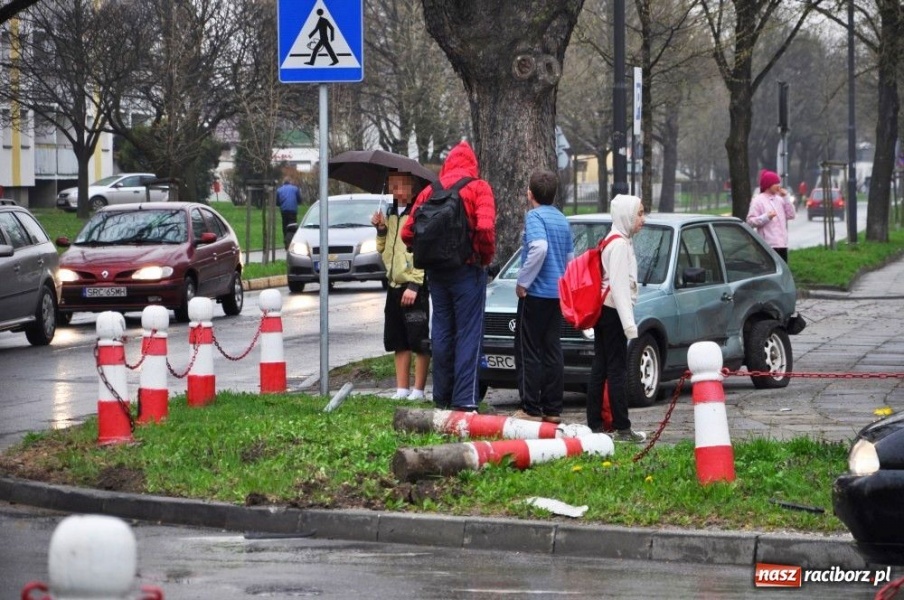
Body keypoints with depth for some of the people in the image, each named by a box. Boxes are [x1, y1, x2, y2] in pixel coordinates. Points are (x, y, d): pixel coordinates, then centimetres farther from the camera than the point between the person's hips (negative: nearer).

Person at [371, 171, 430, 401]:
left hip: (417, 288, -8)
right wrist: (381, 230, 4)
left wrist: (415, 285, -19)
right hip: (395, 286, 8)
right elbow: (383, 250, 22)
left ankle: (418, 390, 3)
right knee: (399, 343, 11)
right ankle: (401, 390, 16)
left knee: (420, 343, -2)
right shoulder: (391, 214, 15)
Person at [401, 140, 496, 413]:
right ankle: (465, 400, -12)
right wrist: (486, 256, -4)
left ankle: (442, 397, 18)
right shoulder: (478, 188, -5)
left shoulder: (430, 191, 7)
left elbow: (408, 233, 2)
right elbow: (485, 228, -20)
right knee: (468, 334, -4)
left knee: (441, 332, 13)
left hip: (436, 271, 4)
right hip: (467, 269, -4)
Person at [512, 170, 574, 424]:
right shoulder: (562, 220, 14)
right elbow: (570, 257, 19)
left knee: (528, 352, -4)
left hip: (536, 294, -8)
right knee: (552, 351, 9)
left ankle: (531, 409, -7)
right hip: (558, 295, 8)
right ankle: (552, 409, 9)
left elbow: (539, 248, -26)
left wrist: (523, 281, -18)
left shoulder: (534, 217, -10)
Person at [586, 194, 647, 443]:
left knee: (600, 369, 9)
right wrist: (628, 322, -24)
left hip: (603, 310, 10)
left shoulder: (613, 241, 18)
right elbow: (619, 285, -20)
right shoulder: (620, 244, -13)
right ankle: (622, 429, -8)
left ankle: (594, 425, 10)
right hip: (613, 311, -10)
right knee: (617, 369, -8)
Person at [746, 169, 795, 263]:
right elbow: (750, 221, -10)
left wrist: (786, 198, 5)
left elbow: (791, 215, 10)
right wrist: (766, 217, -21)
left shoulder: (779, 199, 14)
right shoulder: (758, 201, -5)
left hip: (782, 244, 7)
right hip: (768, 245, -7)